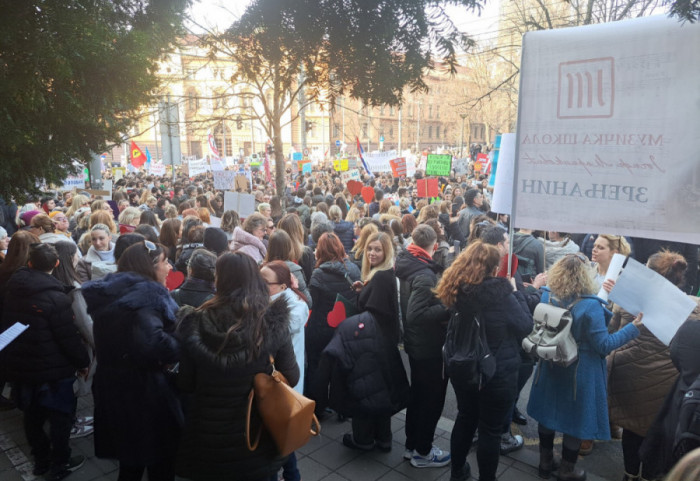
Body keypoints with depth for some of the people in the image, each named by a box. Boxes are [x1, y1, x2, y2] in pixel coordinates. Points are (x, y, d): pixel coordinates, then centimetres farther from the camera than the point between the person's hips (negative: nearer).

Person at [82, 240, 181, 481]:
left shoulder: (110, 293, 8)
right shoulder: (145, 295, -20)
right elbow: (152, 341, -36)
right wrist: (176, 352, -18)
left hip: (113, 387, 8)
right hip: (143, 390, -8)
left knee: (131, 460, 23)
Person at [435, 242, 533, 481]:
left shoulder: (455, 288, -7)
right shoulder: (498, 290, -24)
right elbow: (526, 325, -13)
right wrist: (515, 292, -2)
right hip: (497, 372, -6)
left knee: (465, 418, 24)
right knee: (490, 429, 12)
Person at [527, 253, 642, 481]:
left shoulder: (547, 296, -9)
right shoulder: (590, 305, -26)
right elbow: (603, 345, -19)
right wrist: (633, 328, -13)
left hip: (551, 367, 5)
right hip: (579, 372, -5)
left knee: (548, 412, 20)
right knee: (576, 417, 14)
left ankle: (545, 461, 37)